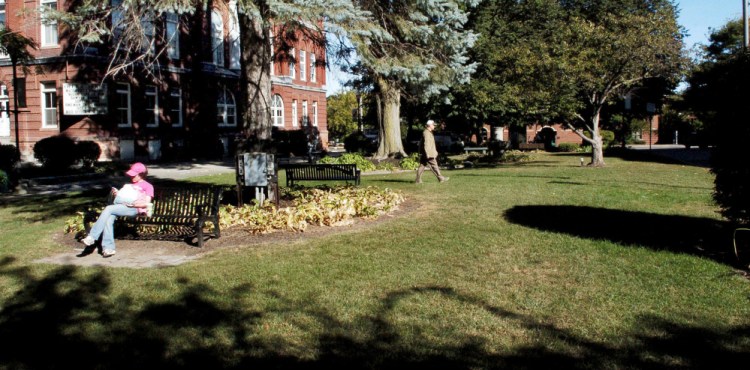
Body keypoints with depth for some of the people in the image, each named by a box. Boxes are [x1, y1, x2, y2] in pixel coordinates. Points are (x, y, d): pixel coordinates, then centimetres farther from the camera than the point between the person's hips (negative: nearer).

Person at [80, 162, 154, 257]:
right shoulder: (129, 185, 34)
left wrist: (131, 204, -14)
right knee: (108, 219, -26)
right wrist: (116, 193, 8)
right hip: (121, 206, 6)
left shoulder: (148, 186, 10)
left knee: (108, 209, -27)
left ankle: (92, 237, -27)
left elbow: (146, 203, -3)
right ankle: (108, 248, -32)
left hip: (134, 209, -6)